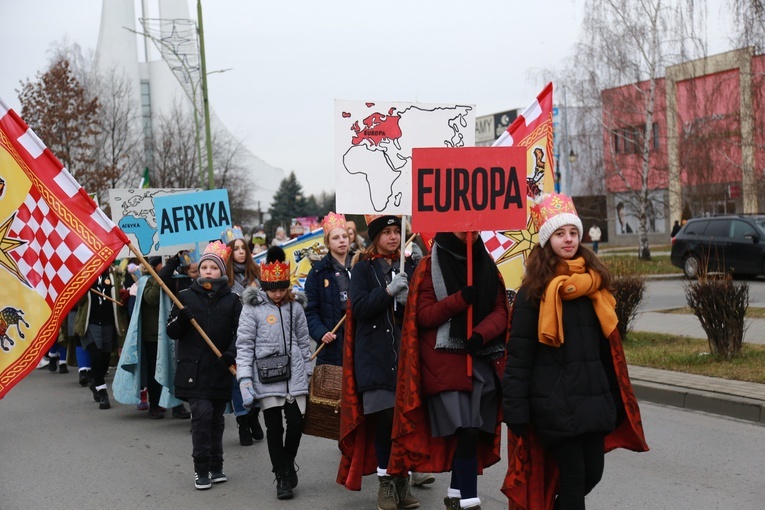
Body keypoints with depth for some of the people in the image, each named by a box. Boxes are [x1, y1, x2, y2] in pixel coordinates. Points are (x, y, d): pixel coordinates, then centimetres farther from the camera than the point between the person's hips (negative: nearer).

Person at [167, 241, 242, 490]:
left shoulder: (232, 300, 4)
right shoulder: (186, 297, 4)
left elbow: (239, 333, 1)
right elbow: (171, 332, 5)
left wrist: (231, 353, -16)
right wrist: (181, 319, -16)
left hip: (220, 370, 2)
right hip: (193, 369, -1)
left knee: (216, 418, 10)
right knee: (202, 413, -13)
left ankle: (215, 467, 22)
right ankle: (201, 469, -3)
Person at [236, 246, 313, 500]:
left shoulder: (294, 308, 7)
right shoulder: (252, 309, -3)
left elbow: (304, 343, 14)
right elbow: (244, 346, -4)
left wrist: (308, 374, 13)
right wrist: (245, 380, -11)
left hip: (294, 376, 2)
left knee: (297, 423, -1)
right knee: (274, 428, 3)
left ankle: (288, 464, 27)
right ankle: (282, 477, 16)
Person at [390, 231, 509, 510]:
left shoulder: (487, 264, 13)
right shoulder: (430, 266, 1)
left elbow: (500, 311, 7)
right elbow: (423, 316, -5)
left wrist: (481, 333, -13)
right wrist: (460, 299, -19)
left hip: (482, 359, 4)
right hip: (444, 360, -4)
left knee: (476, 432, 3)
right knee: (466, 431, -14)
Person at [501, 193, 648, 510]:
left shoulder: (594, 281, 9)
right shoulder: (534, 289, -7)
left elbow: (606, 344, 15)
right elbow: (519, 354, -9)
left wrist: (616, 398, 15)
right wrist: (516, 409, -13)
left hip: (592, 396, 5)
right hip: (554, 399, -5)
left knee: (592, 471, 10)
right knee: (573, 473, -3)